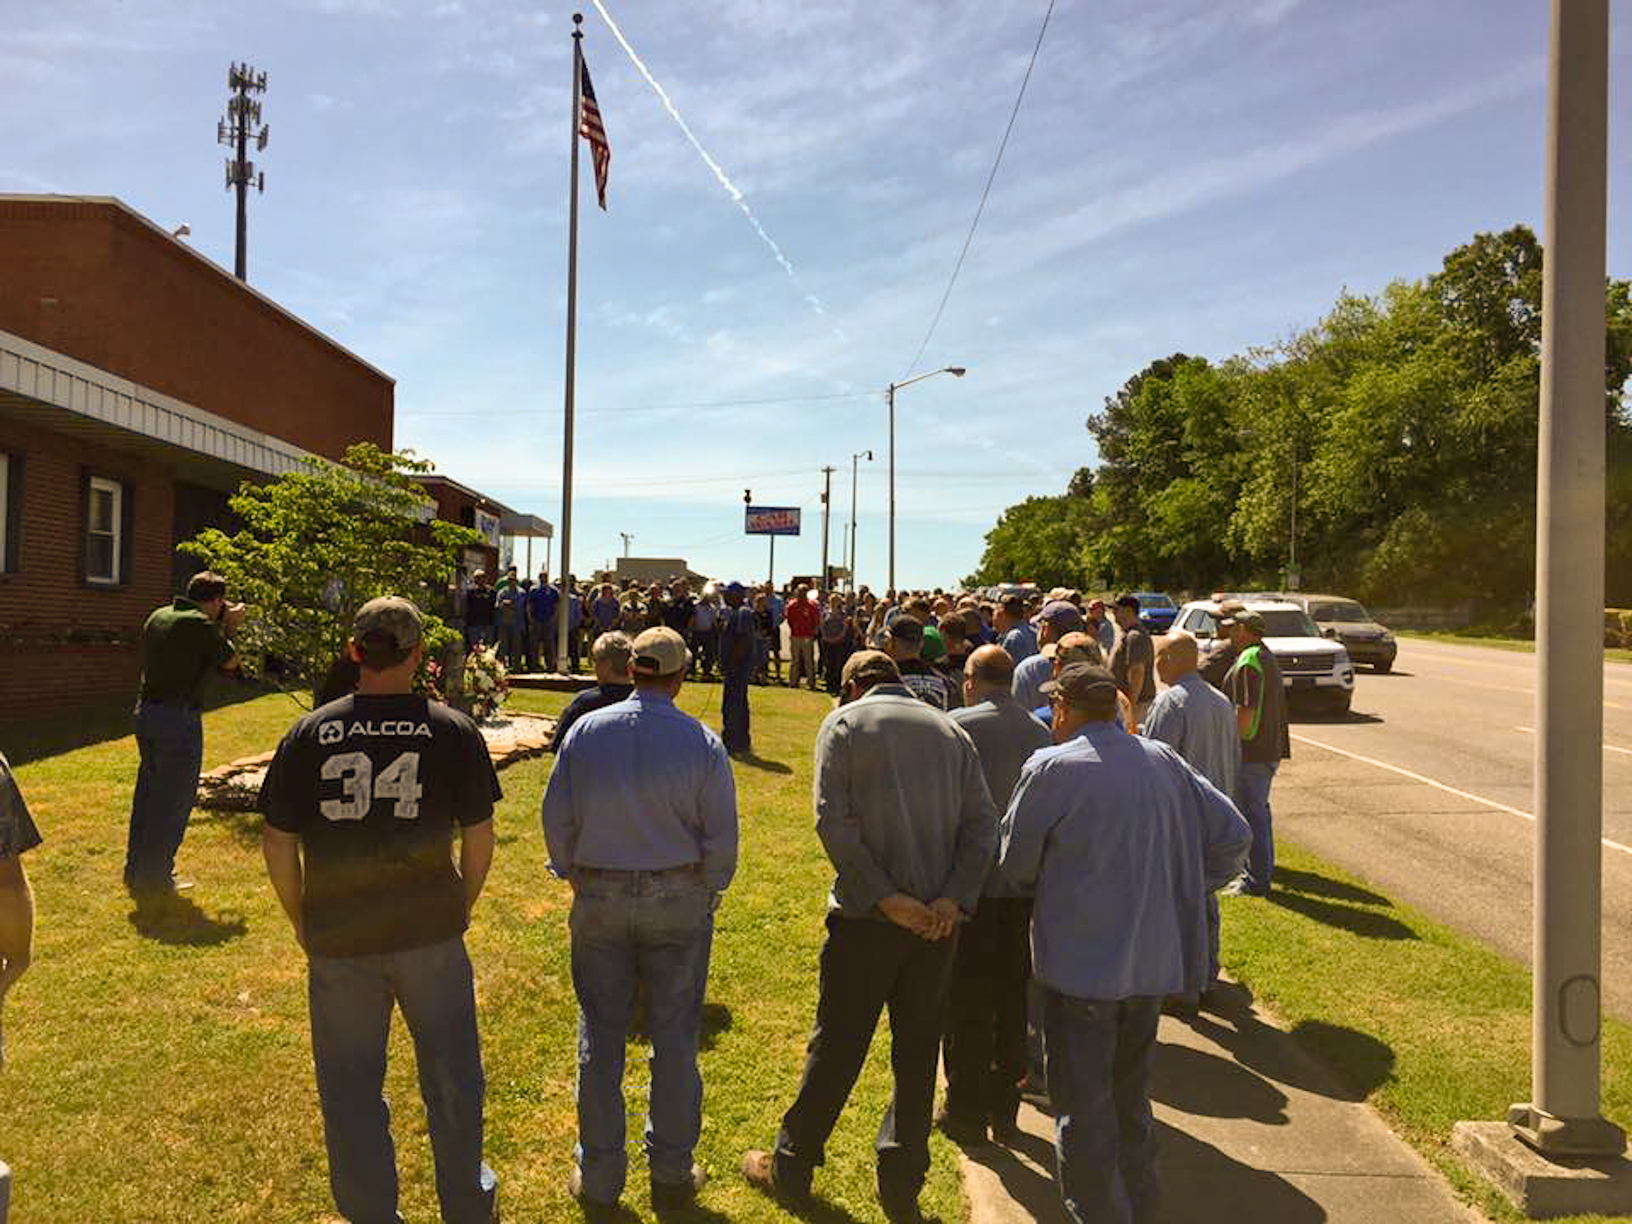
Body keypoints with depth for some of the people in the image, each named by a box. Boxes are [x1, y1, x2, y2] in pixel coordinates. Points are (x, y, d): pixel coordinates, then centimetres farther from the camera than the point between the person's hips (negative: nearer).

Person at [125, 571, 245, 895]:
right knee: (175, 799, 2)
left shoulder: (158, 616, 10)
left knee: (147, 792, 18)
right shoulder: (202, 625, -15)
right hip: (178, 718, -9)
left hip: (146, 710, 9)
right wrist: (230, 627, 12)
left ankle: (136, 869, 28)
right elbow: (230, 661, -1)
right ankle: (156, 877, 8)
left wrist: (222, 627, 22)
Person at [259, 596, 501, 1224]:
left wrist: (301, 922, 12)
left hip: (339, 939, 0)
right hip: (431, 935, 0)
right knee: (450, 1077, 19)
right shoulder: (453, 731, -8)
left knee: (351, 1089, 17)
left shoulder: (310, 734, -5)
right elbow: (479, 838, -4)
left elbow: (277, 843, -1)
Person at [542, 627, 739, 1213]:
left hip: (600, 899, 1)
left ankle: (598, 1175, 25)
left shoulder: (585, 731, -7)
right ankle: (672, 1174, 23)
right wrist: (709, 891, 8)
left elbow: (556, 816, -1)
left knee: (600, 1035, 13)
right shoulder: (703, 743, -11)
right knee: (674, 1037, 11)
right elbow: (721, 836, -8)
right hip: (679, 901, -1)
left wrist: (572, 875, 14)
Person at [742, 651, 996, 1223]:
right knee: (917, 1050, 13)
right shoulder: (951, 730, 10)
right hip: (939, 915, 3)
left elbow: (834, 820, -13)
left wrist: (884, 896, -14)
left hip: (867, 915, -3)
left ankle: (791, 1167, 24)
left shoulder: (844, 724, -1)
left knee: (837, 1045, 9)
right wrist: (954, 898, -8)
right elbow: (980, 821, 0)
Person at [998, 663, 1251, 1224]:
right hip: (1154, 961, 6)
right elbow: (1232, 835, 6)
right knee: (1131, 1098, 23)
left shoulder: (1051, 769, -14)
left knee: (1083, 1112, 7)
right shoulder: (1163, 761, 2)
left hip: (1080, 962, -6)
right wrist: (1175, 893, 11)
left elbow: (1015, 862, -3)